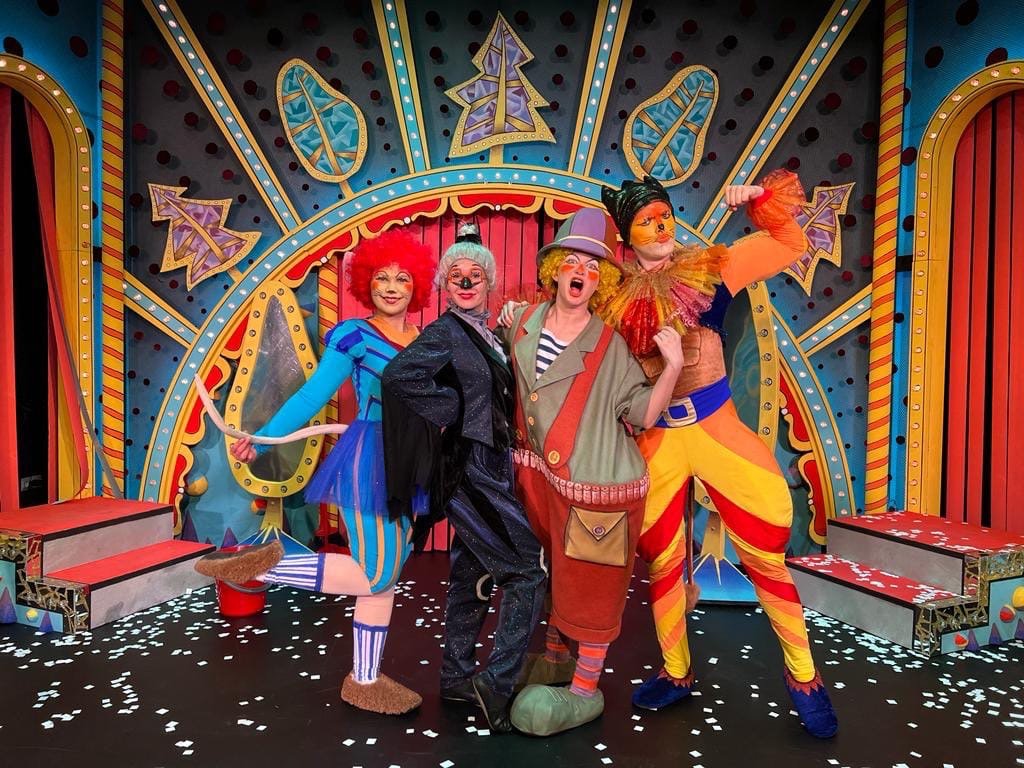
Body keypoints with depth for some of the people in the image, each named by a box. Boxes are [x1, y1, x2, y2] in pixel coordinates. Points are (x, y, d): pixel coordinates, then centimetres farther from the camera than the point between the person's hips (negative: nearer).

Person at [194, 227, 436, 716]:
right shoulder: (354, 336, -7)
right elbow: (313, 396, -10)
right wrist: (261, 438, -17)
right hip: (370, 461, -7)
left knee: (386, 576, 11)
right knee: (376, 577, -9)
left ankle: (365, 681, 24)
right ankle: (265, 565, 3)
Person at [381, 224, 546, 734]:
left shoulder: (488, 335, 14)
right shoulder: (445, 333, -11)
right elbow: (400, 375, -28)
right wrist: (452, 413, -20)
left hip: (490, 466, 8)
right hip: (468, 467, -8)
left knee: (471, 573, 15)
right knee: (529, 568, -7)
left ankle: (456, 677, 29)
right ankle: (498, 684, 3)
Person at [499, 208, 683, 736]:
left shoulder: (609, 346, -9)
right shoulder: (524, 325, 3)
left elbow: (643, 414, -10)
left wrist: (673, 365, -21)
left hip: (597, 483, -5)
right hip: (544, 476, 5)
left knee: (589, 586, 6)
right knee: (559, 575, 22)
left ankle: (586, 690, 25)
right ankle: (553, 659, 44)